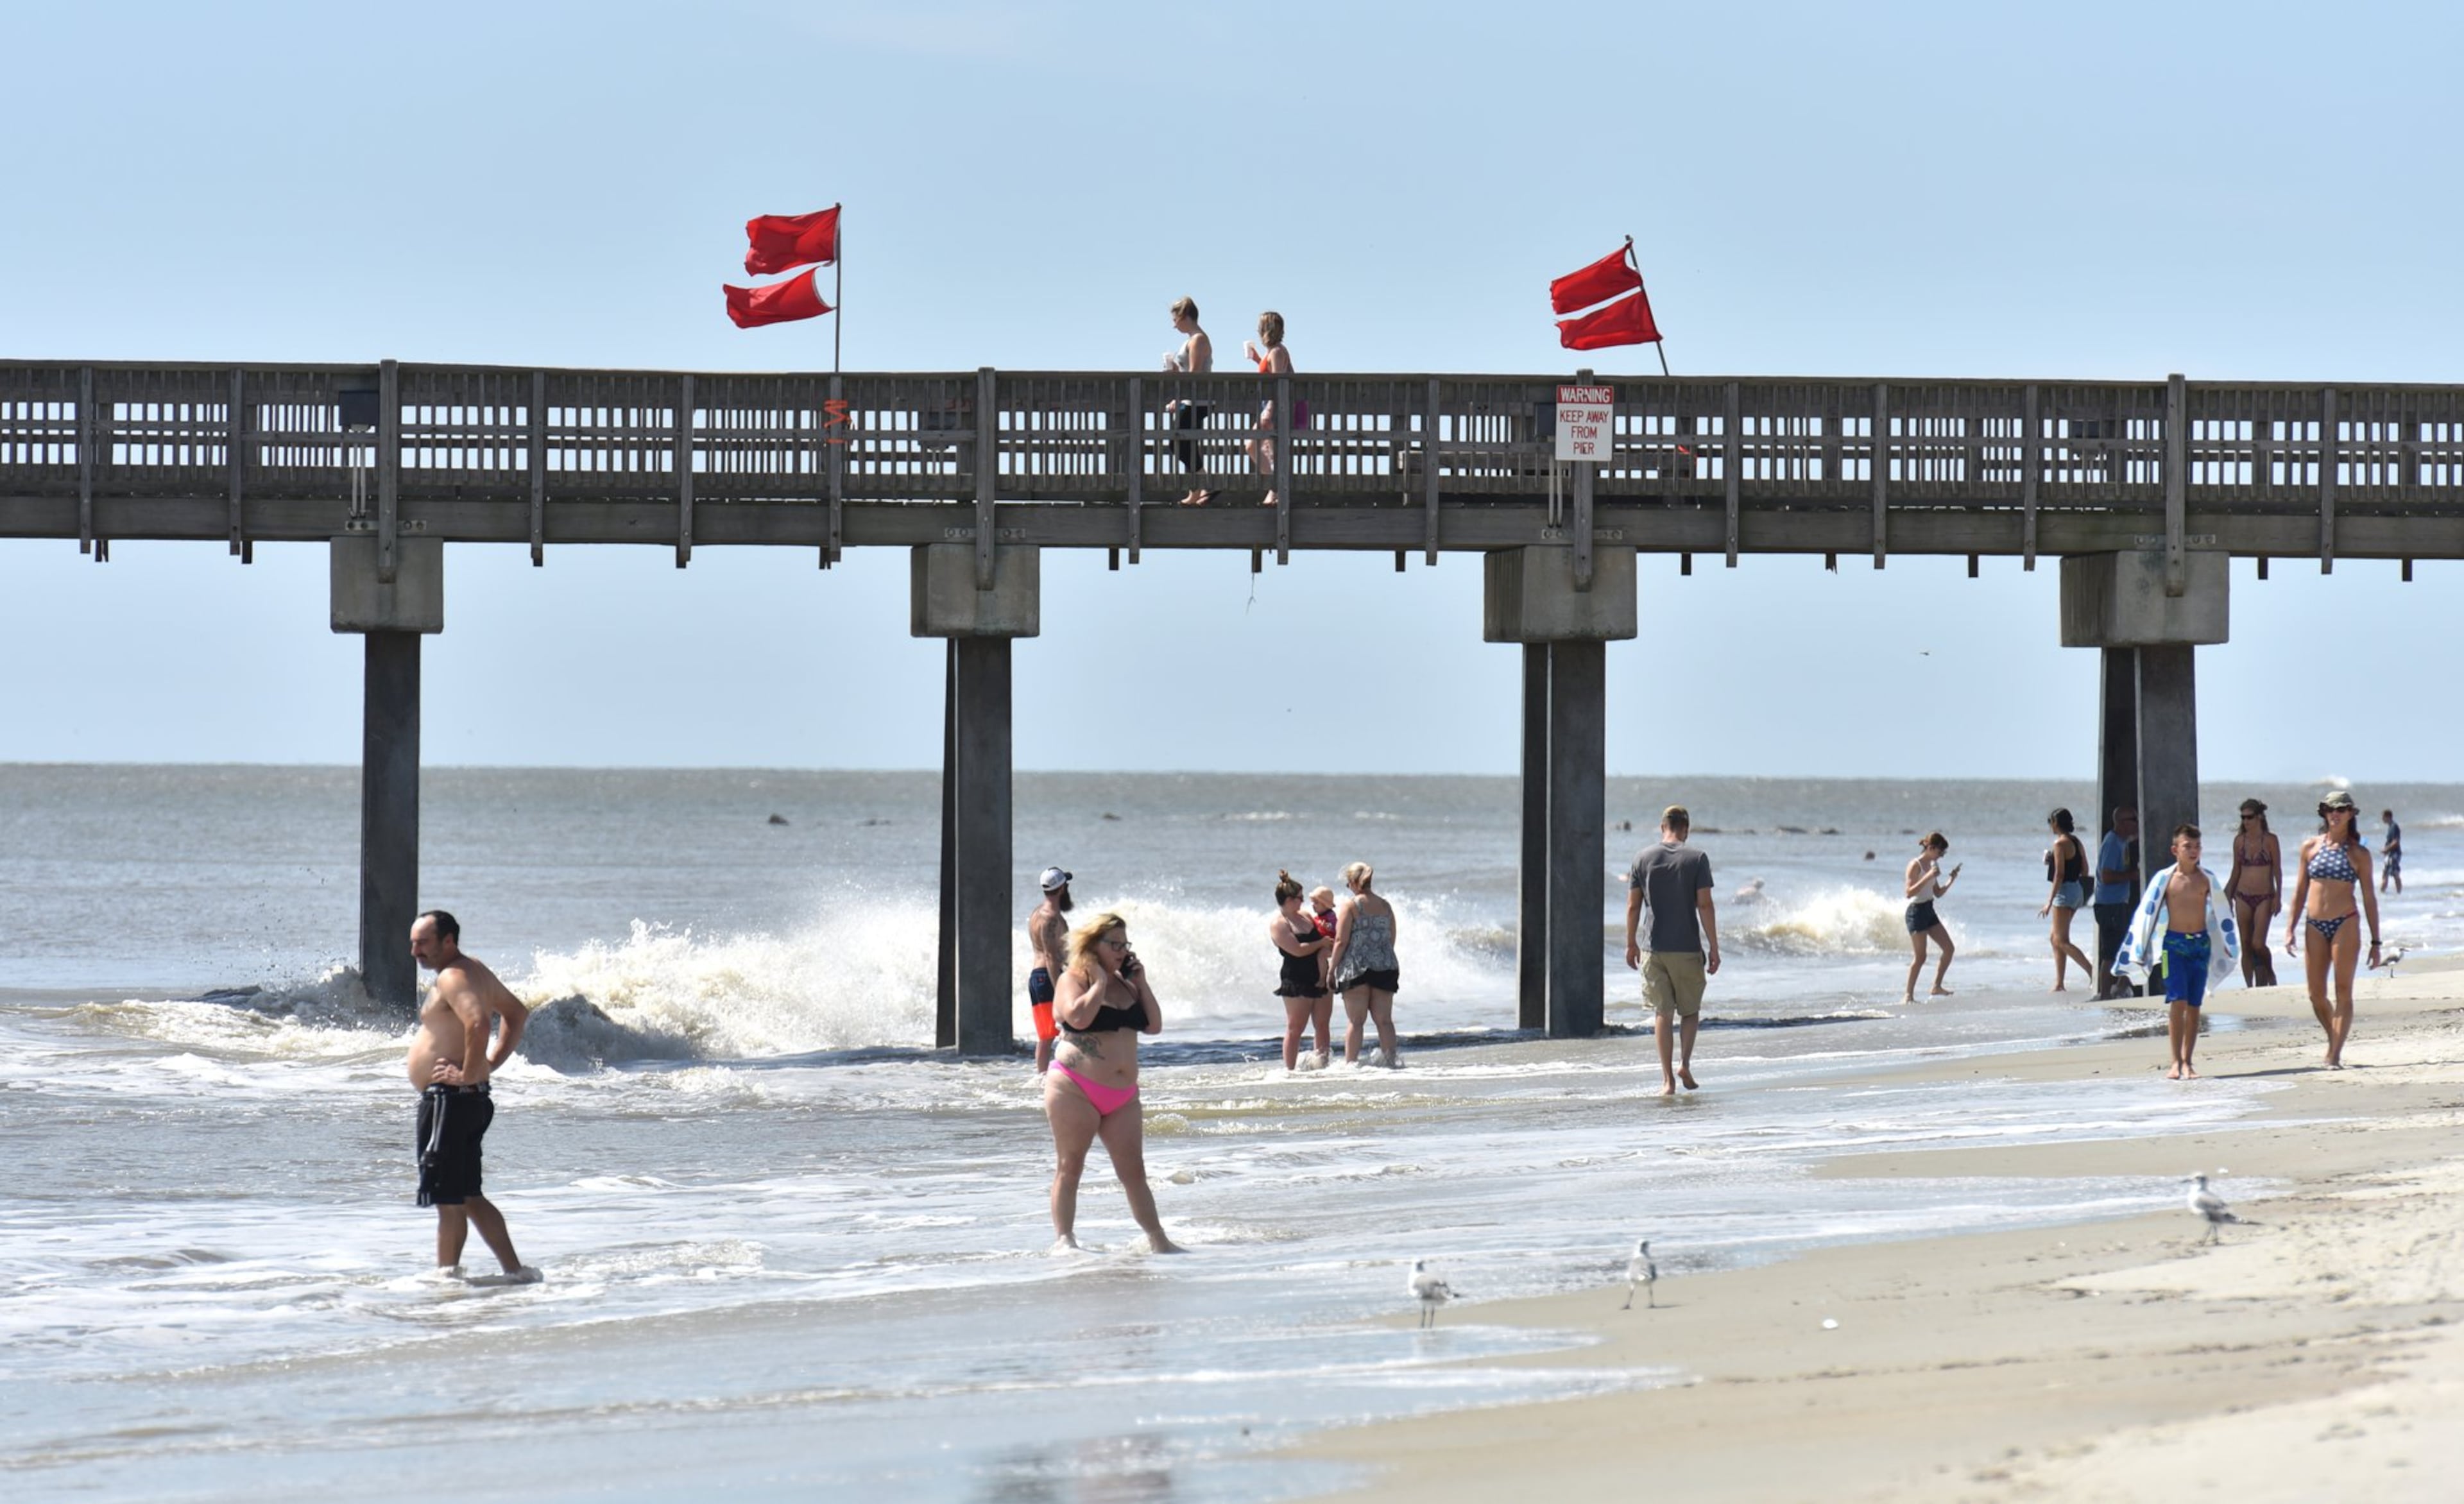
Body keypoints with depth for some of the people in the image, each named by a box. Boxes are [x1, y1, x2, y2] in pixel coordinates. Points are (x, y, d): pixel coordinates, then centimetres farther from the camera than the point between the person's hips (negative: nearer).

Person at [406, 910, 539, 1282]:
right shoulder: (475, 970, 17)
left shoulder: (453, 978, -14)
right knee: (468, 1198, 15)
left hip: (449, 1099, -11)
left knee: (448, 1201, -5)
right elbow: (517, 1013, 28)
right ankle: (515, 1271, 14)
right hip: (472, 1100, 11)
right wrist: (493, 1062, 19)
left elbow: (478, 1022, -33)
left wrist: (469, 1073, -24)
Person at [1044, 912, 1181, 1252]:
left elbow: (1154, 1026, 11)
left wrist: (1140, 982, 5)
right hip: (1076, 1089, -6)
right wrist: (1100, 981, -13)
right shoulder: (1073, 979, -4)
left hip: (1122, 1096, 6)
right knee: (1070, 1167, -4)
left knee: (1133, 1171, 6)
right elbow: (1079, 1017, -23)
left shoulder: (1125, 984, 16)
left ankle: (1158, 1241, 8)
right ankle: (1063, 1239, -5)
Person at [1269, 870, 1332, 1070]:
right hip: (1297, 982, -7)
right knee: (1295, 1028, -4)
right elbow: (1298, 950, -19)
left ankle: (1323, 1064, 12)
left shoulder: (1305, 917, 14)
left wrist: (1324, 974, -3)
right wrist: (1322, 943, -8)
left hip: (1320, 980, 7)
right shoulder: (1278, 924, -10)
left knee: (1323, 1025, 6)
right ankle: (1289, 1069, 0)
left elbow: (1322, 946, 13)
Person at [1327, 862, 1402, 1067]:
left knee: (1355, 1020, -1)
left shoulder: (1350, 905, -7)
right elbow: (1391, 940, 14)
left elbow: (1341, 941, -9)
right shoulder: (1386, 906, 8)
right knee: (1384, 1019, 6)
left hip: (1356, 967, -4)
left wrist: (1332, 969, -2)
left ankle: (1350, 1063, -1)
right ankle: (1391, 1060, 2)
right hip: (1385, 967, 4)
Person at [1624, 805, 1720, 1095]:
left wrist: (1631, 944, 13)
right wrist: (1714, 948, -4)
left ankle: (1668, 1079, 2)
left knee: (1662, 1013, 6)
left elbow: (1633, 905, 3)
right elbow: (1705, 905, -8)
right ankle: (1684, 1063, -6)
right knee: (1690, 1010, 14)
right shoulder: (1697, 859, -5)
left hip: (1654, 949, 2)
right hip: (1687, 949, -2)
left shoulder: (1644, 859, 3)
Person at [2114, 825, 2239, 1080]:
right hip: (2173, 944, -3)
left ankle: (2187, 1062, 9)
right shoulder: (2165, 879, -2)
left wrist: (2228, 944, 22)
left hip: (2201, 944, 3)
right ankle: (2176, 1063, -10)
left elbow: (2221, 913, 17)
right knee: (2177, 1002, -12)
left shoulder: (2207, 879, 6)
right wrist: (2139, 950, 1)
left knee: (2194, 1006, 4)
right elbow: (2146, 913, 2)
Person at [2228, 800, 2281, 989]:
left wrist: (2278, 897, -8)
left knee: (2258, 944, -12)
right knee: (2246, 945, 3)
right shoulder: (2239, 840, 6)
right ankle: (2249, 986, 9)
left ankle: (2270, 972, 16)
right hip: (2243, 897, 4)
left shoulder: (2270, 839, -5)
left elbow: (2277, 869, -3)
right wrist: (2230, 896, 12)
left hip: (2264, 897, -4)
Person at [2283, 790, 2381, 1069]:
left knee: (2343, 992, -6)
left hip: (2345, 925, -3)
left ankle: (2335, 1055, -5)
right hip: (2315, 927, 3)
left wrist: (2375, 941, 3)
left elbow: (2369, 898, 5)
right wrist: (2290, 929, 4)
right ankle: (2334, 1040, 26)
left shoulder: (2359, 853, 3)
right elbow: (2300, 892, 11)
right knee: (2317, 996, 3)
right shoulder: (2310, 847, 8)